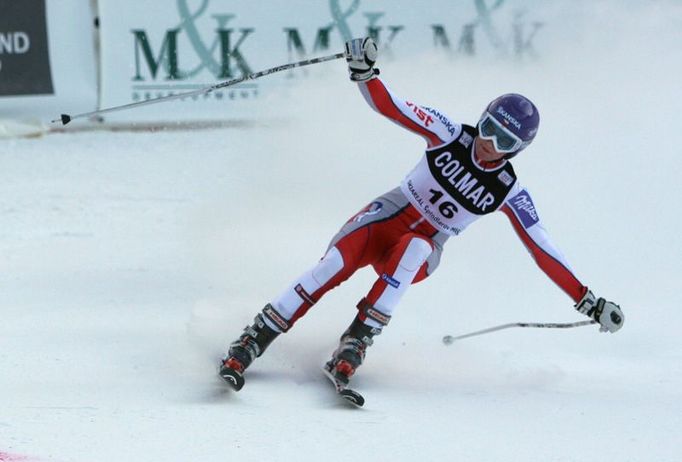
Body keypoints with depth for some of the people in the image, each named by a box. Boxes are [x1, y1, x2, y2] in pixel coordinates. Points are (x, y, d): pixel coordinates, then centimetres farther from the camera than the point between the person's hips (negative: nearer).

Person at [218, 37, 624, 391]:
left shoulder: (508, 193, -7)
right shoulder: (450, 136, -8)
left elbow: (543, 251, -5)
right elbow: (390, 106, -13)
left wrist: (589, 302, -8)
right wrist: (363, 72, -33)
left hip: (423, 253, 0)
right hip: (387, 217, 0)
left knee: (411, 247, -38)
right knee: (338, 262, -30)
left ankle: (357, 341, -38)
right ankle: (254, 340, -29)